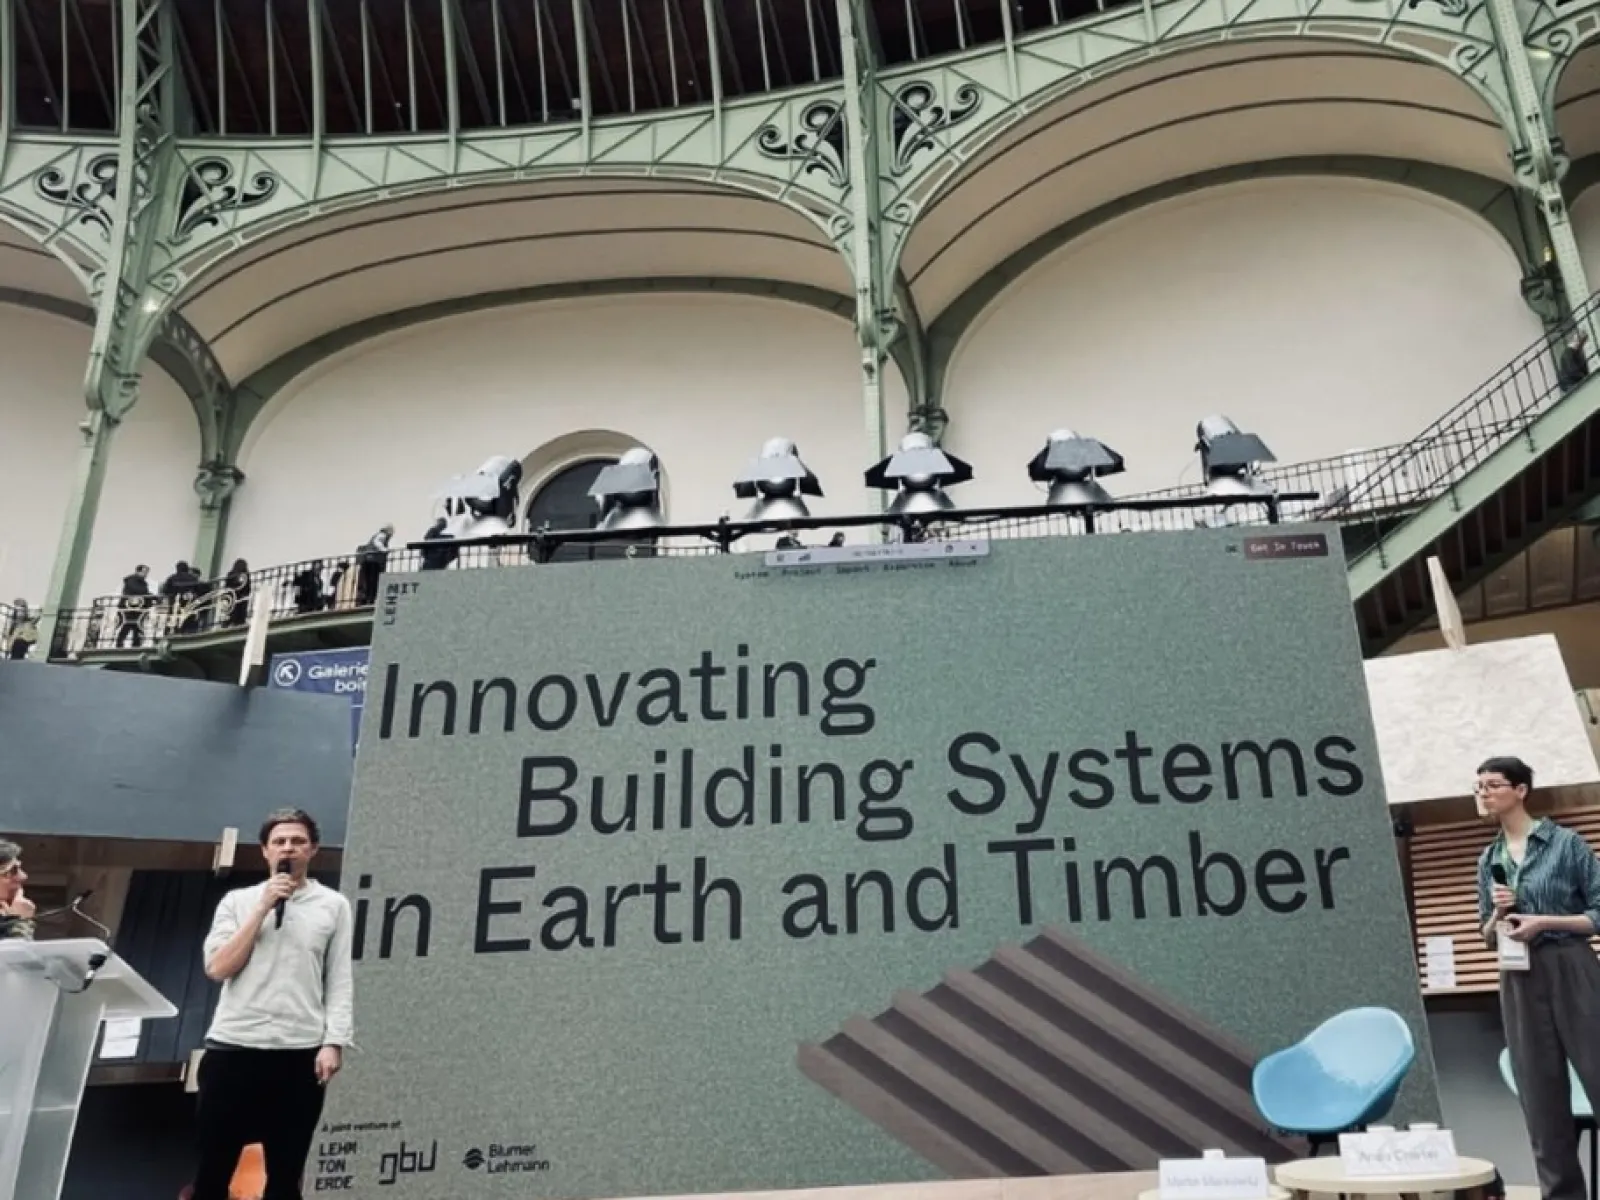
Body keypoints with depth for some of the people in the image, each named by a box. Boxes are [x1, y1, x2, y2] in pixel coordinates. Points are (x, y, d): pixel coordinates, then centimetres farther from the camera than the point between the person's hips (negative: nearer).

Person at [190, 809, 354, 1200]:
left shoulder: (333, 905, 5)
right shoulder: (238, 901, 9)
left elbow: (340, 982, 2)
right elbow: (217, 968, -2)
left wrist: (333, 1043, -8)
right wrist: (263, 908, -7)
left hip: (300, 1054, -1)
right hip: (232, 1048, 1)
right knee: (213, 1168, 8)